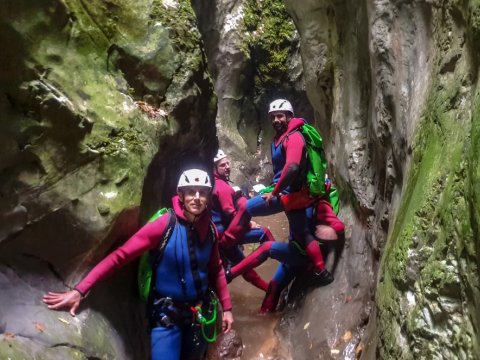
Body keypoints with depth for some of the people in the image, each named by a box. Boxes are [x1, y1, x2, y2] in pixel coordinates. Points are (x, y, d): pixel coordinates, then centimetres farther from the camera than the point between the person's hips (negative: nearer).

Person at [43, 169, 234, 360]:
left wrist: (226, 307, 6)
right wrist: (80, 290, -27)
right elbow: (120, 255, -22)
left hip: (199, 313, 4)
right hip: (167, 315, -4)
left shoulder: (210, 229, -7)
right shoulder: (164, 225, -20)